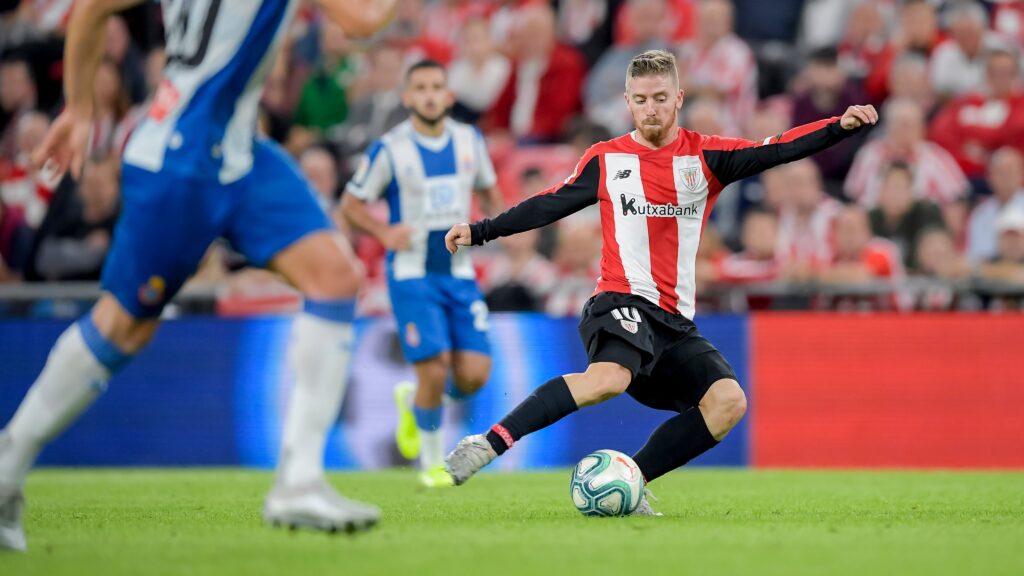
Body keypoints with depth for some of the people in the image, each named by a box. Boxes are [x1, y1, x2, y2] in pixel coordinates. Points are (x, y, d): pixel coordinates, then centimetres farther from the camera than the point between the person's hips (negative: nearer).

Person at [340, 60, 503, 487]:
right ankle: (433, 463, 9)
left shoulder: (470, 141, 4)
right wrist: (384, 232, -18)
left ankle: (412, 400, 28)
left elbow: (488, 188, 20)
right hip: (412, 274, -4)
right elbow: (351, 205, 0)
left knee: (474, 375, -6)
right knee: (434, 369, -14)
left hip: (459, 272, 4)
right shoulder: (389, 149, -8)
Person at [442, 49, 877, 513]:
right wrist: (480, 232, 14)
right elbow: (551, 205, 15)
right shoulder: (605, 160, 7)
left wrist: (840, 127, -16)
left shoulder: (706, 156, 9)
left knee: (729, 402, -16)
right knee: (611, 376, -36)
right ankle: (488, 442, -37)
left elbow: (774, 151, -2)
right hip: (623, 303, -4)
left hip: (676, 322, 4)